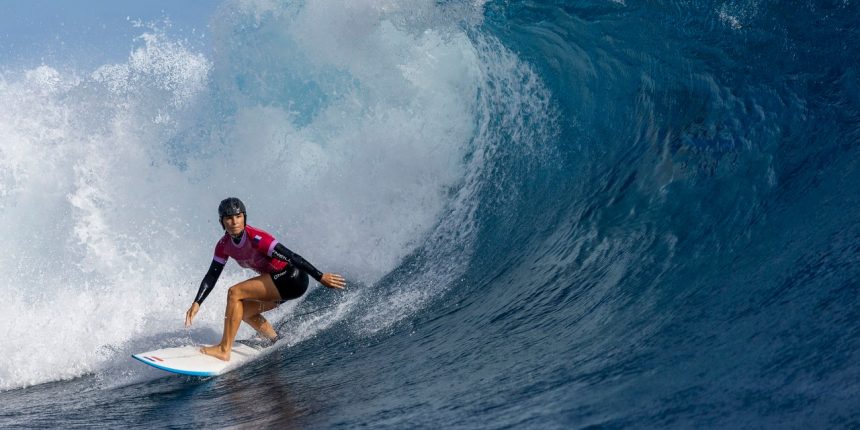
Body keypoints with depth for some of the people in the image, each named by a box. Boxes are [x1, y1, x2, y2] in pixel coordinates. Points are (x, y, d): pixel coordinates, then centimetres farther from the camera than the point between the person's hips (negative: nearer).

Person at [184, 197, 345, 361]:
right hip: (279, 283, 9)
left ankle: (224, 350, -13)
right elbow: (211, 276, 7)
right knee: (243, 310, 15)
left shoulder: (255, 238, -23)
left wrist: (320, 277, -26)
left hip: (292, 277, -9)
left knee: (234, 292, -15)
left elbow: (290, 256, -25)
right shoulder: (224, 246, 1)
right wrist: (197, 303, -5)